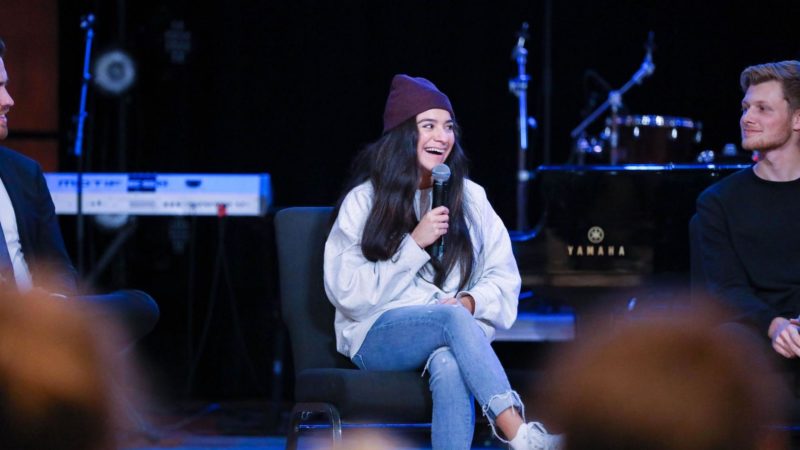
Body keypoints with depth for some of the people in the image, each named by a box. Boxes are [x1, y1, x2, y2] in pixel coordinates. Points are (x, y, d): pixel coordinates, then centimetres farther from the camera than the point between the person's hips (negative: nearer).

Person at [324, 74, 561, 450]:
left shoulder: (470, 198, 13)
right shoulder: (364, 201, 4)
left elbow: (504, 278, 12)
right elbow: (348, 294, -4)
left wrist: (471, 301, -11)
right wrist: (414, 244, -11)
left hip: (458, 330, 2)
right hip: (379, 338, -2)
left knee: (449, 365, -37)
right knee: (453, 318, -36)